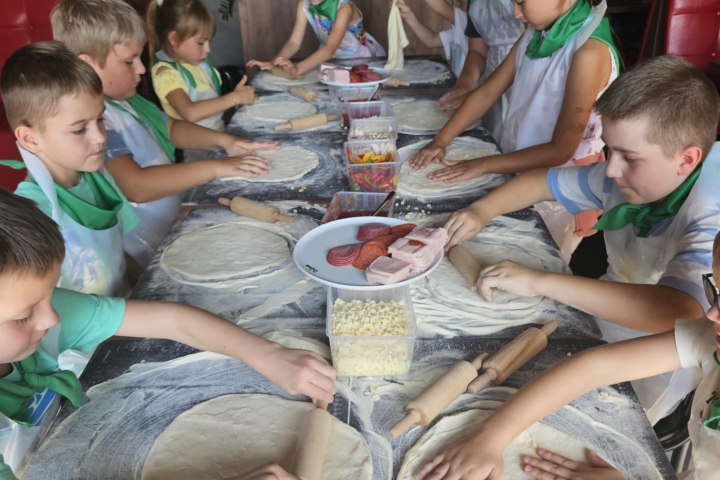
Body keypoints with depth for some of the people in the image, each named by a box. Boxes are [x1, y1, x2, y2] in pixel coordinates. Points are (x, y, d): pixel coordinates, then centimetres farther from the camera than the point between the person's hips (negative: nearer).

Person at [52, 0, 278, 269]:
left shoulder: (124, 99, 5)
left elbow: (171, 129, 17)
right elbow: (137, 186, -33)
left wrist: (223, 141, 1)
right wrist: (216, 168, -29)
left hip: (170, 228, 9)